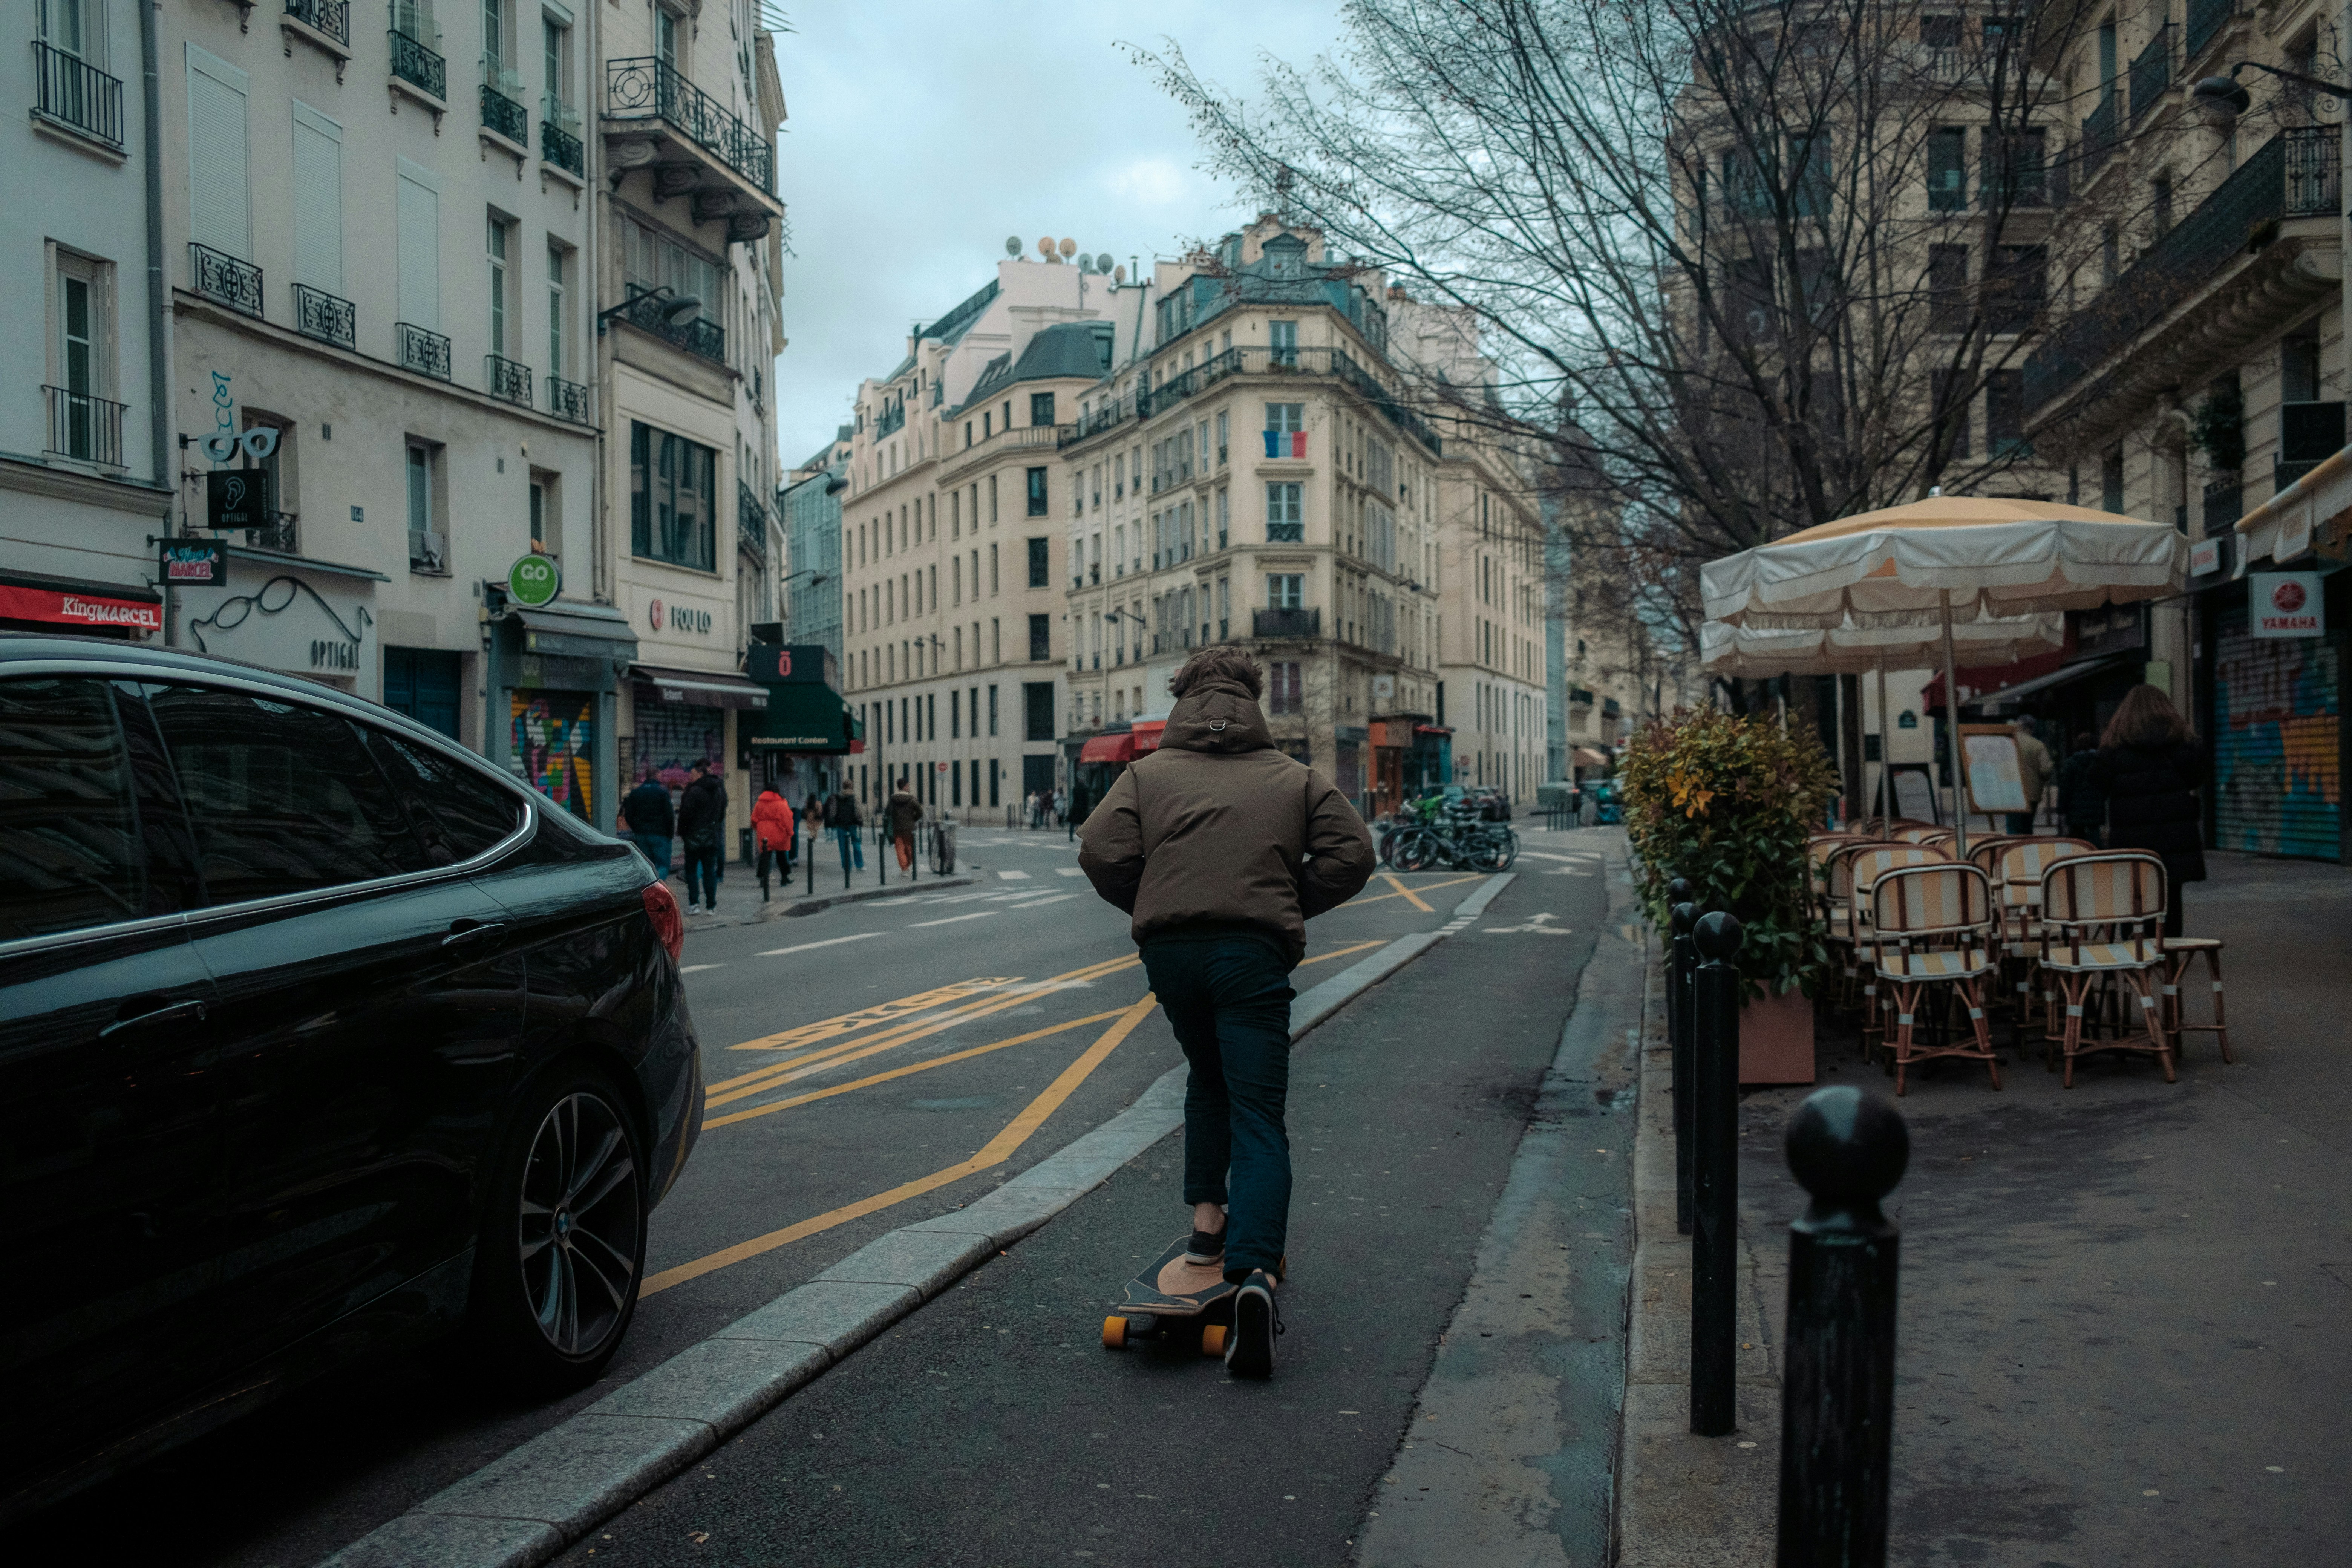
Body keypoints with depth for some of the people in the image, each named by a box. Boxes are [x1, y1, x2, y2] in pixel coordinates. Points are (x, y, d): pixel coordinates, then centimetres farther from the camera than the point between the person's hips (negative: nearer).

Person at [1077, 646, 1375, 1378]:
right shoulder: (1295, 778, 16)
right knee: (1258, 1117, -3)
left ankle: (1207, 1219, 23)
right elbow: (1351, 855, 6)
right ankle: (1254, 1272, -20)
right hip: (1254, 953, -1)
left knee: (1208, 1079, 29)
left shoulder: (1148, 774, 15)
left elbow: (1101, 851, 1)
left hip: (1169, 950, 2)